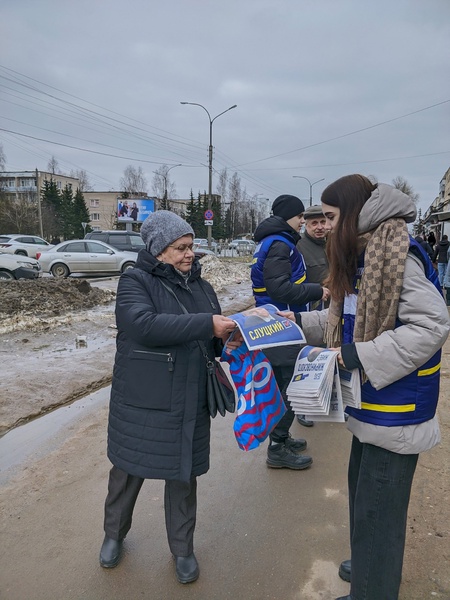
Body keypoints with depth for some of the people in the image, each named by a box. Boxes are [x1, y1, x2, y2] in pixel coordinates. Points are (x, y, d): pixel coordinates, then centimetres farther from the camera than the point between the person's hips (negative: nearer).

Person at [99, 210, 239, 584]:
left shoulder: (201, 286, 6)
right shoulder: (136, 282, -11)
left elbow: (212, 338, 12)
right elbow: (144, 324, -30)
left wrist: (231, 341, -12)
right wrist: (206, 324, -33)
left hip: (189, 404, 4)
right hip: (141, 403, -3)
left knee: (184, 475, 15)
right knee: (128, 470, 16)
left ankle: (182, 548, 38)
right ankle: (114, 534, 45)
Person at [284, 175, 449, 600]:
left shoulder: (397, 256, -21)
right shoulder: (362, 256, 9)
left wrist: (360, 356, -27)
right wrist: (300, 321, 9)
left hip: (395, 409, -10)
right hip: (372, 403, 10)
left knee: (376, 509, 6)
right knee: (362, 489, 25)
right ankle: (370, 563, 48)